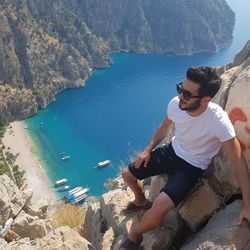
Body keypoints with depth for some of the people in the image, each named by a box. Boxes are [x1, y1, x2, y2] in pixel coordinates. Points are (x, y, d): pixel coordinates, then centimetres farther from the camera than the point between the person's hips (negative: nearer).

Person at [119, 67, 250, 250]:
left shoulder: (219, 121, -34)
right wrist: (148, 150, 5)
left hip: (192, 167, -5)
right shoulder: (175, 104, -19)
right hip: (172, 151, 5)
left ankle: (134, 235, 6)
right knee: (128, 174, 9)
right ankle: (141, 201, 43)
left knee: (160, 207, -27)